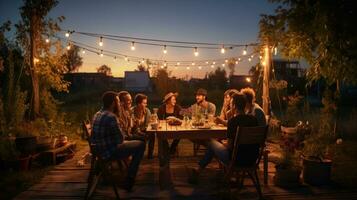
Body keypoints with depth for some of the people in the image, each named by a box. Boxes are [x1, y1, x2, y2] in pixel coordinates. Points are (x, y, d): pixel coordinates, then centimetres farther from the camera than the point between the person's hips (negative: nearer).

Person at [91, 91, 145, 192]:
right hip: (109, 153, -9)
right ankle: (129, 182, 5)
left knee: (128, 142, 29)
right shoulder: (111, 117, -23)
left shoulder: (97, 114, 6)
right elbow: (120, 139, -17)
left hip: (99, 150, 10)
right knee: (140, 145, -1)